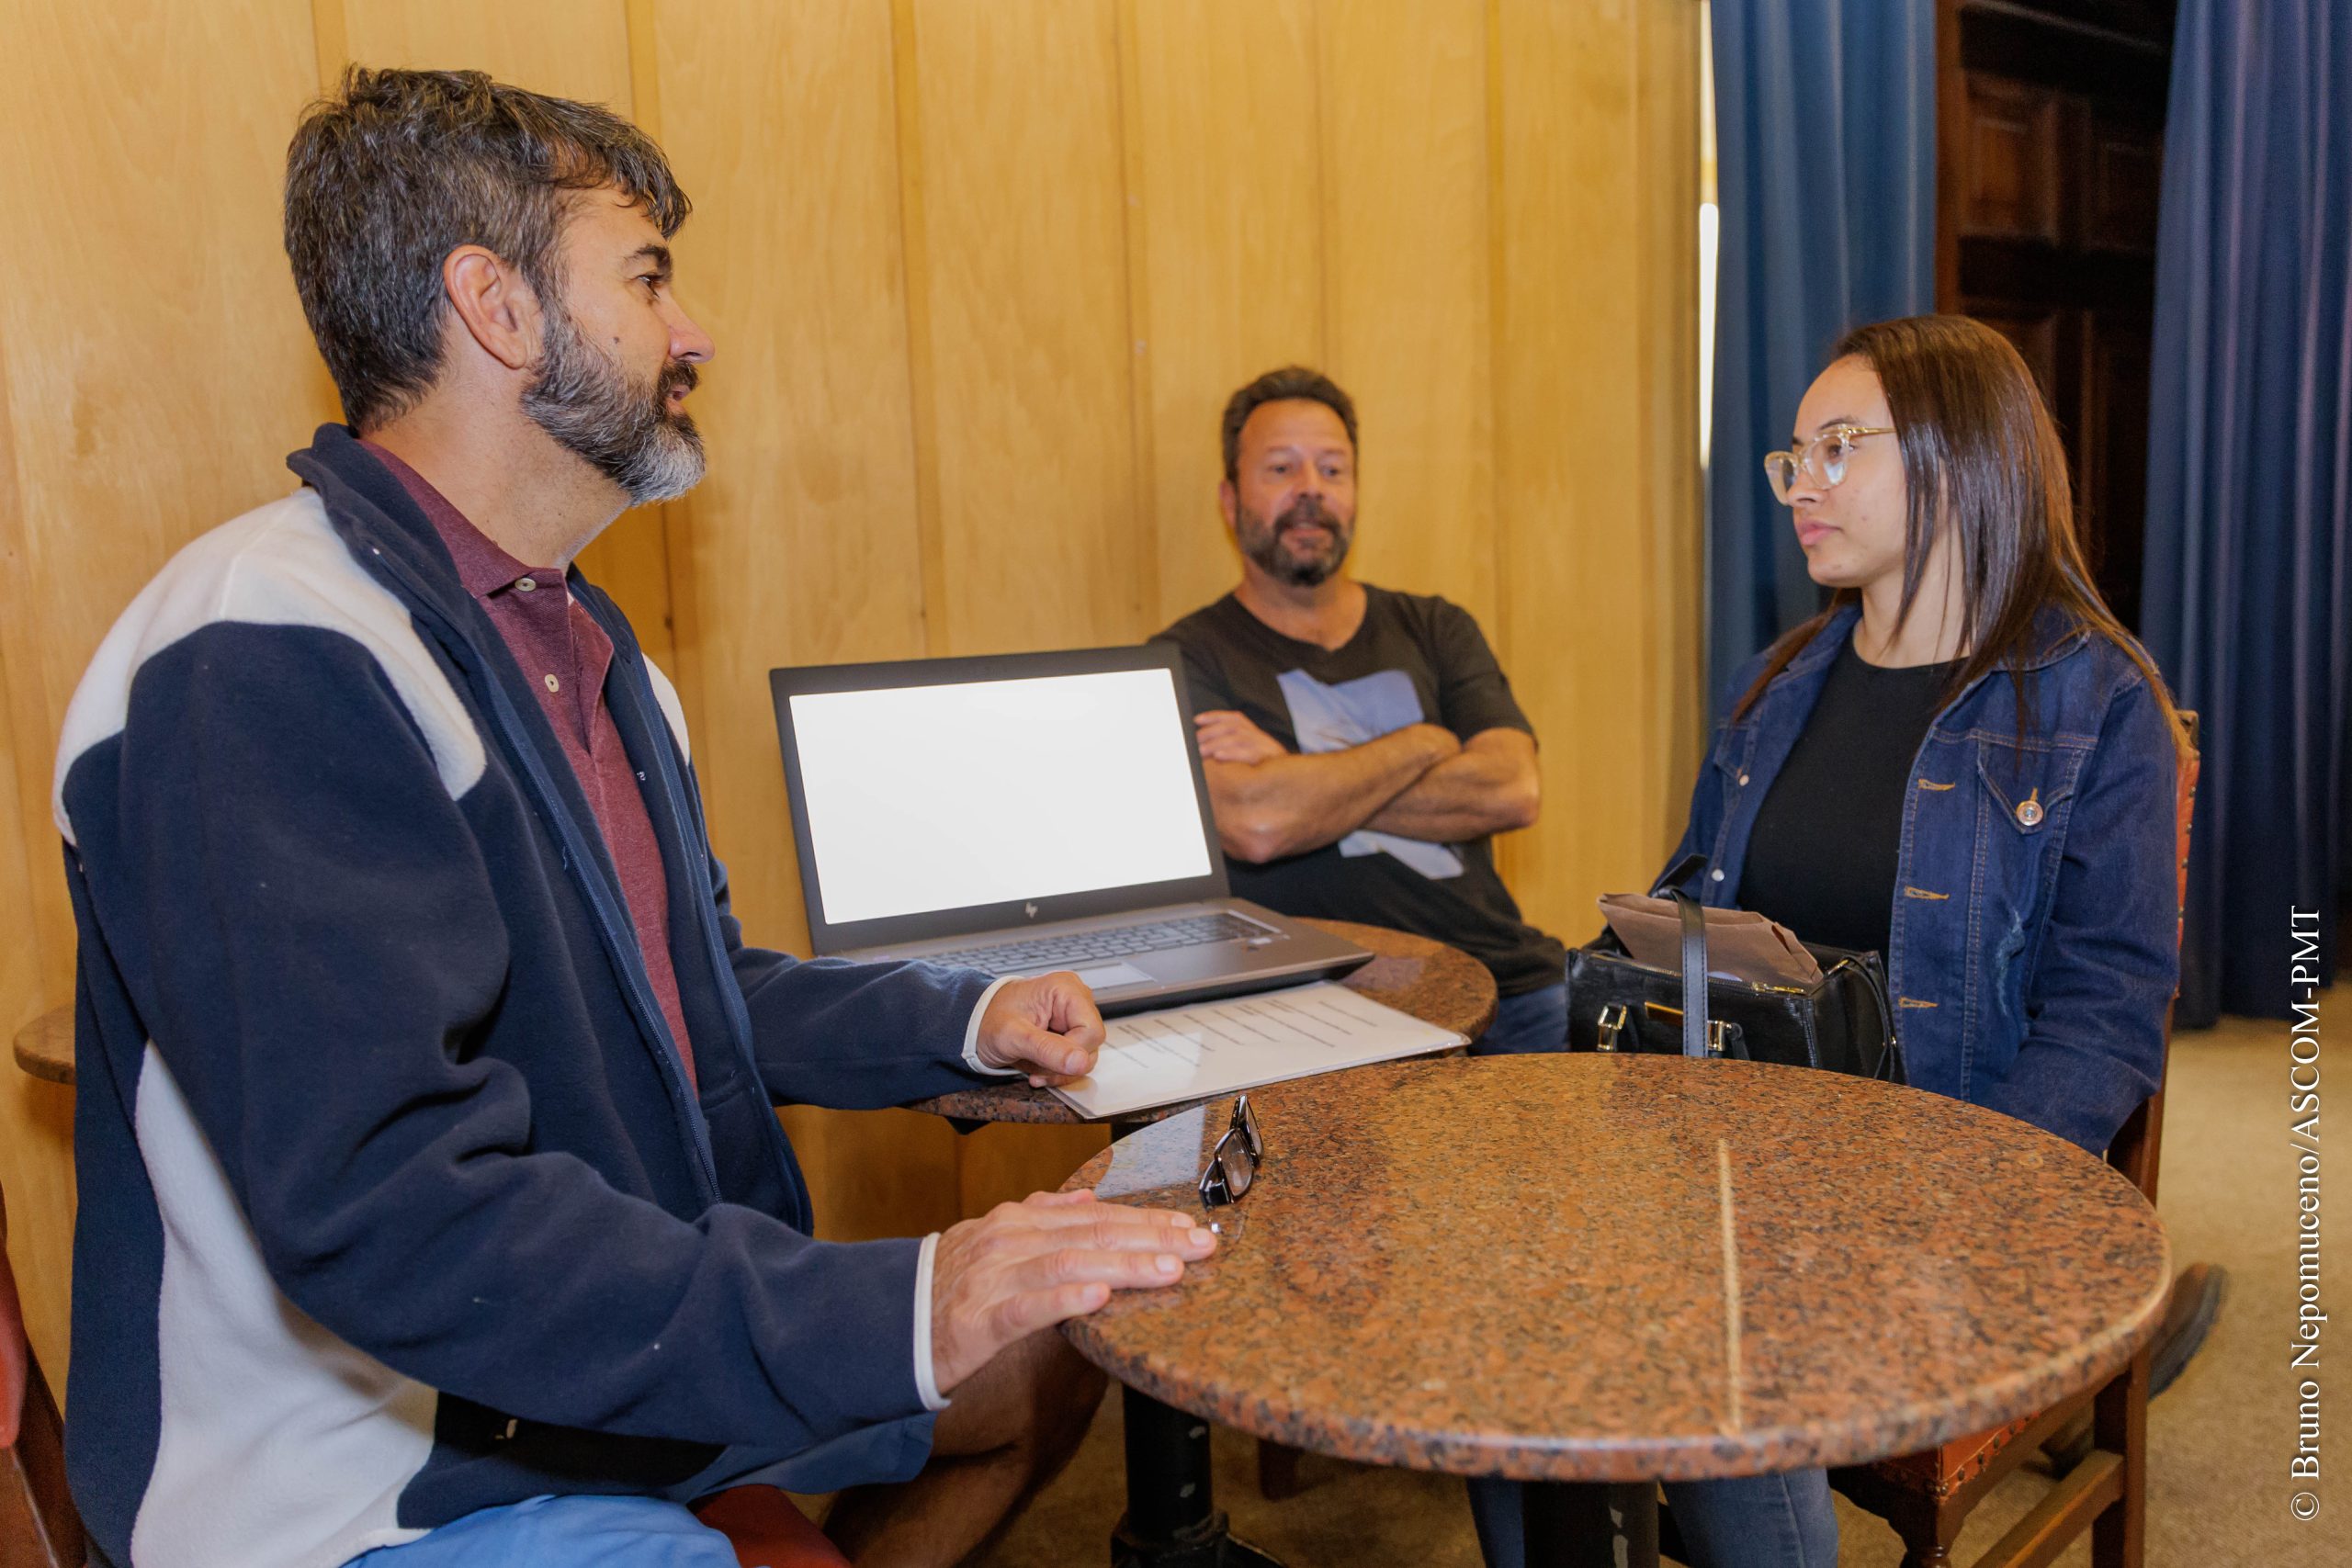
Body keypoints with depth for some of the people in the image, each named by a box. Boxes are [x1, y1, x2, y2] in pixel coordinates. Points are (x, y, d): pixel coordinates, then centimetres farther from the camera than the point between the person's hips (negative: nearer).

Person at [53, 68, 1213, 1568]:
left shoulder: (578, 642, 10)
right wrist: (893, 1312, -33)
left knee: (1055, 1347, 13)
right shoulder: (270, 666, -23)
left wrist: (959, 1020, 6)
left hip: (614, 1347, 9)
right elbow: (383, 1208, -31)